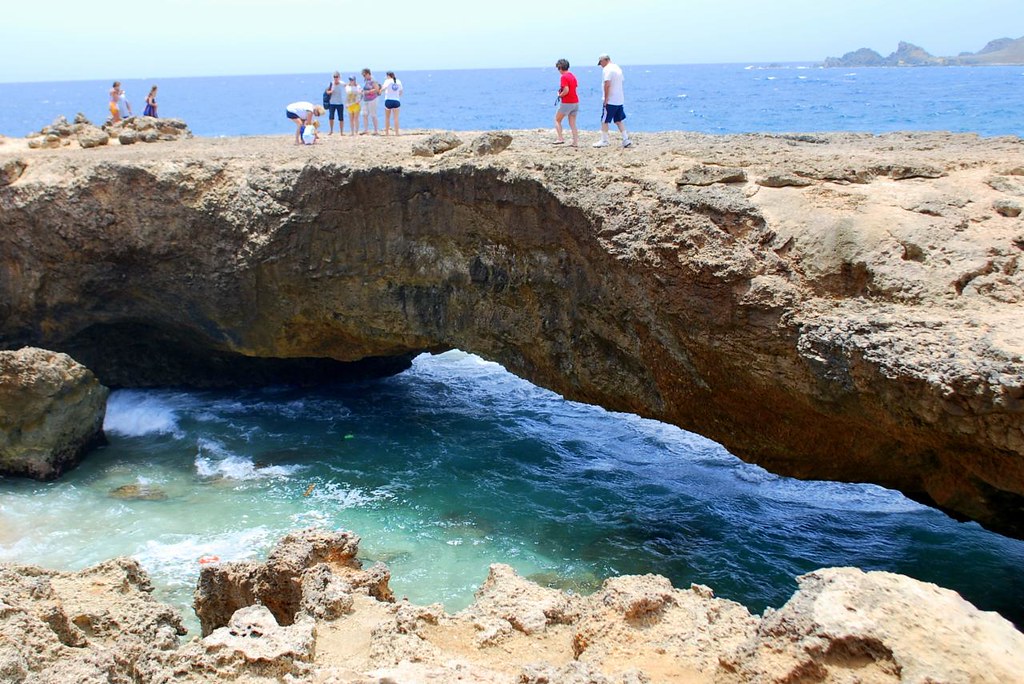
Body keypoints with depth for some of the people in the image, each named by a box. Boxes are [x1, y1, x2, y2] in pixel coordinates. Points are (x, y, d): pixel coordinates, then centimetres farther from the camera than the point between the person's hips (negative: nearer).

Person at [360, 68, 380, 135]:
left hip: (372, 100, -9)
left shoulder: (372, 80, -13)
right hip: (365, 100, 9)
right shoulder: (365, 80, 14)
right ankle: (365, 130, 4)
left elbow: (377, 89, -21)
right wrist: (362, 91, 11)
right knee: (364, 114, 2)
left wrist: (368, 92, -20)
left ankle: (376, 131, 3)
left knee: (373, 115, -4)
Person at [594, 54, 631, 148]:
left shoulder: (606, 69, -12)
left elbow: (607, 85, -21)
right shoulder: (618, 68, 14)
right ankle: (626, 139, 8)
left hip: (610, 101, -8)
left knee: (604, 121, 1)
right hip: (620, 100, 8)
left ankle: (604, 141, 4)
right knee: (619, 121, 13)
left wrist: (606, 99, -17)